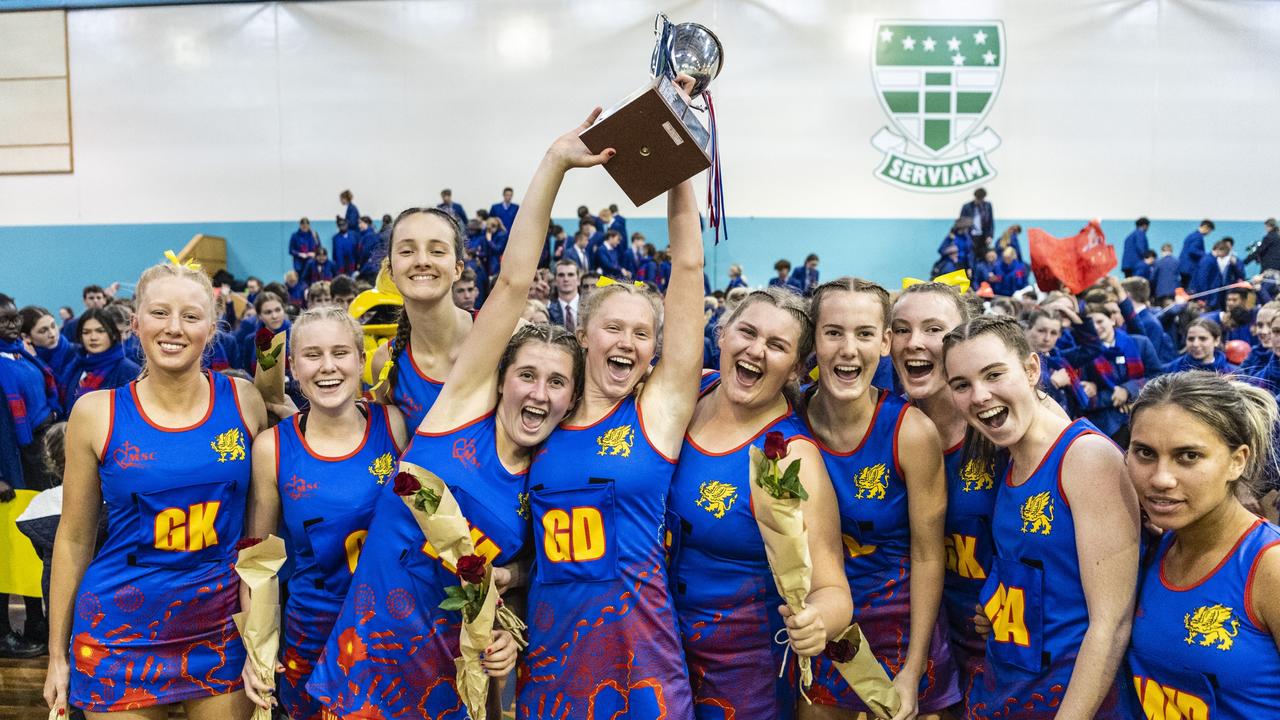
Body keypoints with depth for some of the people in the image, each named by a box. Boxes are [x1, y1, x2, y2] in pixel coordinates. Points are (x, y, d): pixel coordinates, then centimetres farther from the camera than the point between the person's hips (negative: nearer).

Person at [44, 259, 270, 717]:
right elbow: (74, 538, 1)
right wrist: (57, 655, 5)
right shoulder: (96, 413, -7)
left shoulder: (242, 400, -4)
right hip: (121, 632, -1)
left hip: (223, 627, 1)